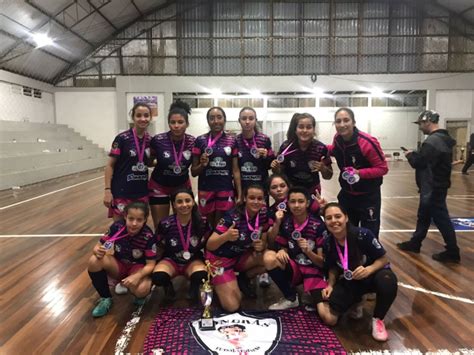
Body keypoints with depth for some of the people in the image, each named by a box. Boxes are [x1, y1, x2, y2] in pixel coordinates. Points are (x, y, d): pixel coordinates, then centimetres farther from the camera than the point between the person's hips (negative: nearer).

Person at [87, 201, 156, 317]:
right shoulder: (117, 227, -17)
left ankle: (141, 296, 7)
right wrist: (98, 251, -33)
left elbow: (150, 264, -20)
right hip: (118, 265, 3)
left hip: (138, 268, -3)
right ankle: (105, 298, -3)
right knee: (94, 261, -26)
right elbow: (98, 246, -8)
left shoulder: (148, 237, -24)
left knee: (141, 289, -35)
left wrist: (137, 276, -39)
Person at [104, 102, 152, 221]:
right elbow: (110, 165, -8)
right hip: (121, 192, -5)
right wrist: (107, 190, -13)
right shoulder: (122, 138, -11)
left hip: (142, 192, 5)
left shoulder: (150, 140, 3)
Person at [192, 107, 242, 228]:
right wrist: (202, 165, -17)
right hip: (206, 190, 0)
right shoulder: (200, 141, -1)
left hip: (226, 190, 0)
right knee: (210, 225, 11)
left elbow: (236, 170, 4)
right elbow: (193, 172, 4)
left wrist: (239, 194, -1)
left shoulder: (232, 141, 2)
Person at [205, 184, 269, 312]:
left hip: (241, 256, 6)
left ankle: (243, 278, 6)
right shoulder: (232, 217, -27)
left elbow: (264, 242, 1)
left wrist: (260, 246, -23)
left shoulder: (263, 215, -11)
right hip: (221, 259, -6)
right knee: (232, 306, -16)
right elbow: (209, 246, -28)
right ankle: (216, 284, 13)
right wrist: (226, 236, -48)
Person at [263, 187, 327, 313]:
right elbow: (284, 249, 6)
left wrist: (307, 251, -28)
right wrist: (281, 252, -18)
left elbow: (322, 262, -9)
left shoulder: (318, 225, -11)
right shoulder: (285, 223, -3)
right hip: (293, 269, 3)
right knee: (269, 257, -29)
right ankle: (291, 298, -6)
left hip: (313, 270, -3)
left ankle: (311, 295, 10)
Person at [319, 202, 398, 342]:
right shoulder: (328, 244, -13)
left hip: (373, 274, -2)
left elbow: (384, 259, -16)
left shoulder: (363, 234, -26)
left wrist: (368, 270, -34)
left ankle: (378, 319, -9)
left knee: (387, 281, -40)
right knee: (328, 318, -13)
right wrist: (330, 285, -13)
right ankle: (356, 301, 19)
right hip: (350, 281, 3)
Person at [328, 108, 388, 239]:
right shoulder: (337, 139, -7)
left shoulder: (368, 142, -24)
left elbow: (383, 168, -18)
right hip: (347, 194, 5)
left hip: (368, 196, -5)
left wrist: (360, 173, -31)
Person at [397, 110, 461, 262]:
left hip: (433, 188, -11)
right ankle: (414, 243, 30)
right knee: (423, 216, 18)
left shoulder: (433, 140, -22)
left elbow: (418, 162, -24)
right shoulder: (442, 138, 12)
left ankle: (452, 252, 10)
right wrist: (415, 154, 6)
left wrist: (410, 155, -5)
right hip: (436, 185, 11)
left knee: (441, 219, 0)